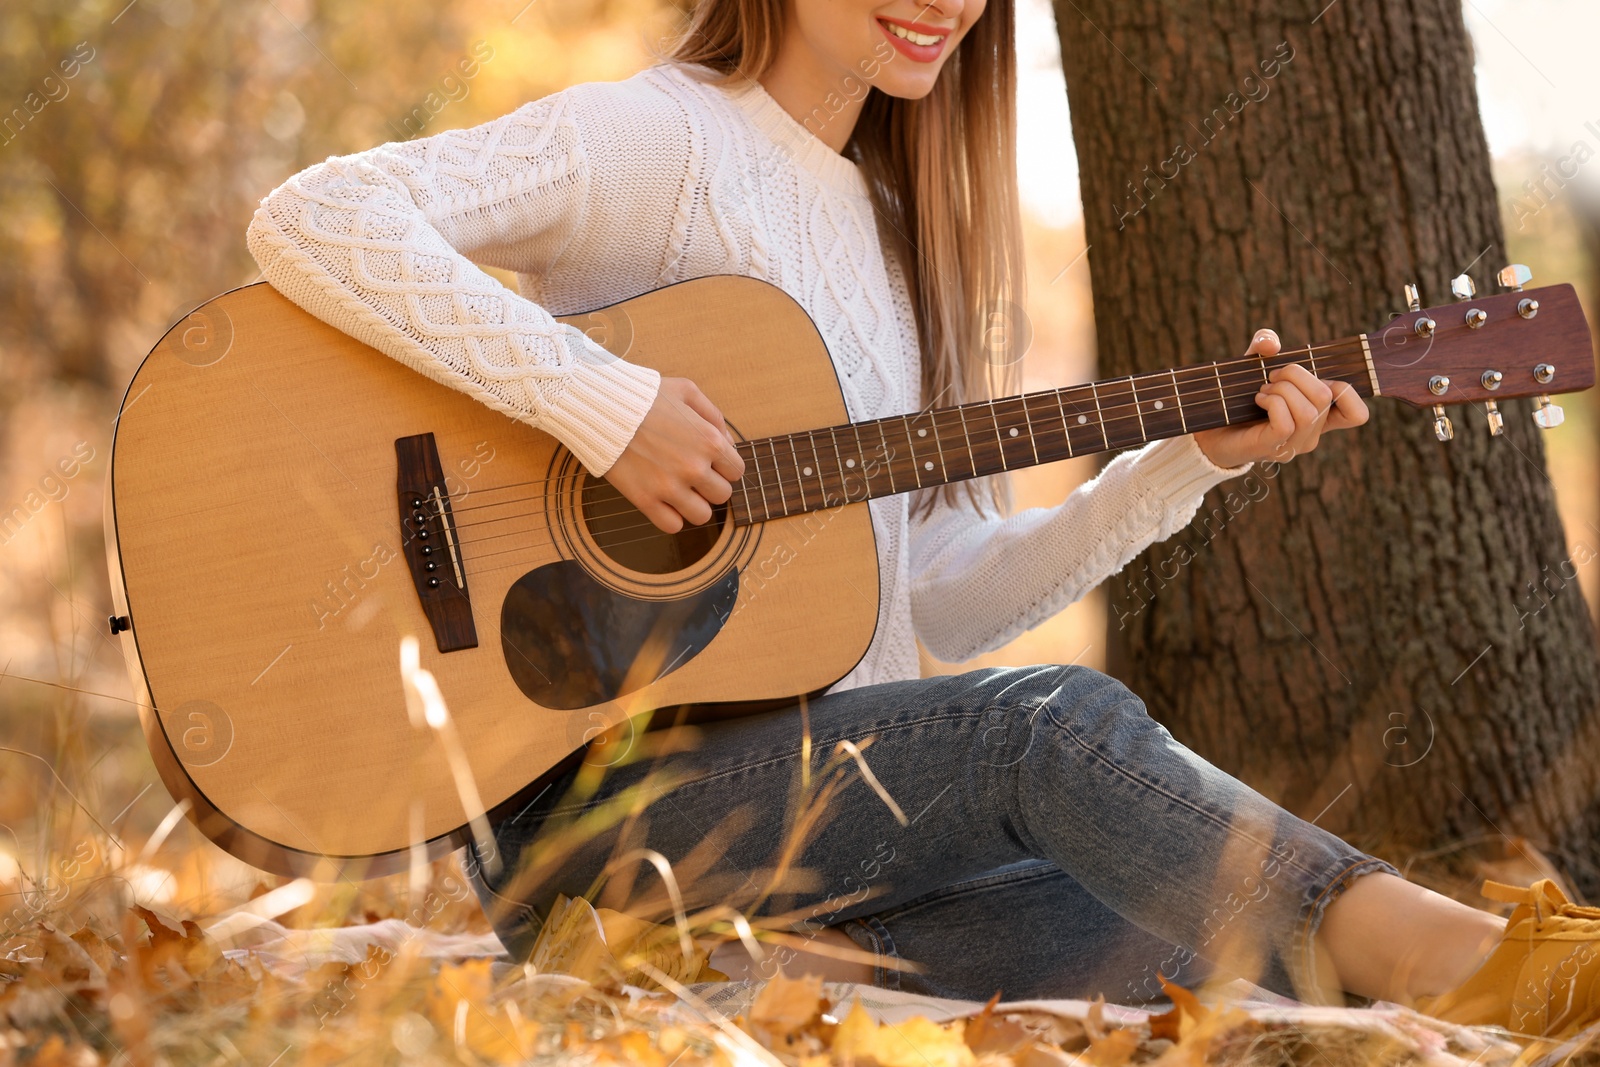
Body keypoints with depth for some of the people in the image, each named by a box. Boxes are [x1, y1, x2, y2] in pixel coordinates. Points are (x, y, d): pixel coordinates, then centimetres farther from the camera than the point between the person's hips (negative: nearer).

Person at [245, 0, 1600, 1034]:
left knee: (1207, 945, -15)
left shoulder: (889, 222, 18)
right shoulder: (662, 142, -5)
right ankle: (1447, 954, -34)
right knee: (1052, 719, -28)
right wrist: (599, 399, -25)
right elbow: (308, 220, -20)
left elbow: (950, 598, 15)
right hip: (589, 801, -7)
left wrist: (1192, 460, 6)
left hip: (830, 823, 7)